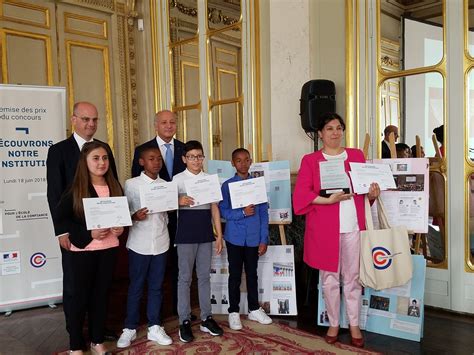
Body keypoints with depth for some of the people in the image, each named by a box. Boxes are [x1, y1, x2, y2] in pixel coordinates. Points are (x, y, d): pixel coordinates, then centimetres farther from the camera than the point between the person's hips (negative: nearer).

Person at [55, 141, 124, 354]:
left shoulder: (114, 187, 4)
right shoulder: (76, 189, -7)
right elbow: (61, 219, -10)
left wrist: (121, 228, -7)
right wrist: (89, 233, -19)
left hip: (109, 248, 4)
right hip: (83, 249, -3)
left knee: (101, 294, 12)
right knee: (80, 296, 6)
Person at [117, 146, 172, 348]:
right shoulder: (131, 184, -3)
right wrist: (134, 216, -20)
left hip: (161, 243, 3)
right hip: (139, 244, -3)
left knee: (156, 286, 12)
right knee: (136, 287, 8)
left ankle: (154, 327, 24)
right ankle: (130, 328, 23)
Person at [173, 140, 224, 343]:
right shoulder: (178, 179, -2)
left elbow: (214, 208, 7)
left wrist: (219, 236, 5)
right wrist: (180, 201, -25)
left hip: (206, 234, 3)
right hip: (186, 235, -3)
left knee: (204, 276, 11)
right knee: (185, 277, 5)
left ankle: (206, 318, 22)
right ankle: (184, 321, 15)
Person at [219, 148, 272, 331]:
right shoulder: (227, 186, -3)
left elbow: (263, 213, 2)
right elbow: (223, 212, -6)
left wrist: (264, 239, -1)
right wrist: (242, 212, -21)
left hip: (253, 238, 2)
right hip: (235, 238, -2)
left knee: (252, 274, 14)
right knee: (235, 275, 8)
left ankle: (254, 309, 30)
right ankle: (233, 312, 22)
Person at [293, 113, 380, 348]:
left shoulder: (357, 155, 12)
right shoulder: (310, 160, 3)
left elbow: (366, 186, 13)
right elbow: (301, 194, -7)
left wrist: (372, 194, -9)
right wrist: (328, 200, -19)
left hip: (353, 225, 2)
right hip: (325, 227, -2)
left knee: (352, 277, 10)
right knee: (329, 278, 9)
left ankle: (354, 325, 25)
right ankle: (333, 324, 25)